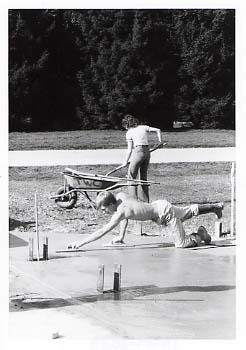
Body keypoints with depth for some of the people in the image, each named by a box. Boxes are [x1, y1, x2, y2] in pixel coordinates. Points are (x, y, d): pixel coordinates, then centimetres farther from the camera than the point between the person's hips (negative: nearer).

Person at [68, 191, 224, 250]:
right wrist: (121, 236, 7)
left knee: (181, 244, -9)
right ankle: (216, 207, 49)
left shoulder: (120, 211, -33)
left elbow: (103, 231, -36)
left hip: (165, 212, -8)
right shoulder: (121, 195, -11)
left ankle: (200, 236, 13)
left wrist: (81, 243, -36)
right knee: (189, 212, 30)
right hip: (159, 205, 8)